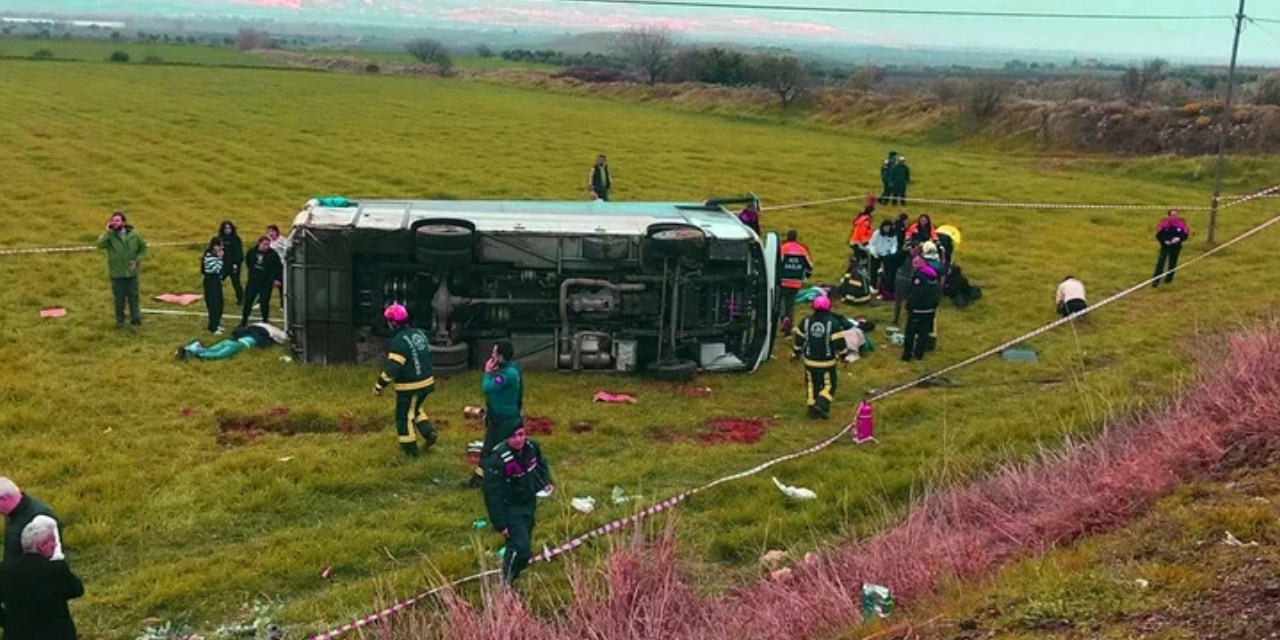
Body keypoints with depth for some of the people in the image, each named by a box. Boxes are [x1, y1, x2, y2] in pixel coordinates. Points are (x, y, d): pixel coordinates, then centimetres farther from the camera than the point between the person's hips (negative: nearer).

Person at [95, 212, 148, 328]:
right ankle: (120, 320, 21)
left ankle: (135, 319, 19)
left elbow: (143, 248, 10)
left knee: (133, 297, 8)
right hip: (116, 274, -1)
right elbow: (100, 244, -26)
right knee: (119, 299, 8)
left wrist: (137, 260, -4)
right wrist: (108, 232, -27)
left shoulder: (134, 235, -1)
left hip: (131, 273, 1)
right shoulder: (109, 236, -7)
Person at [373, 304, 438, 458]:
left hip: (409, 387, -8)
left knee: (404, 416, 10)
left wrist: (379, 385, -19)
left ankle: (409, 448, 19)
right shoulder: (419, 333, 3)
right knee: (416, 409, 29)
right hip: (427, 382, 8)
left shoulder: (399, 341, -22)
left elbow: (392, 367, -26)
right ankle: (429, 432, 16)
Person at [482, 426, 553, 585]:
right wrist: (500, 524, -22)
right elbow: (493, 494, -25)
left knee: (525, 540, 23)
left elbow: (541, 463, 15)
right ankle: (506, 585, 8)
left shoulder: (531, 447, -11)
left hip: (529, 503, 7)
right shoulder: (497, 460, -31)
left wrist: (546, 482, -1)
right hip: (511, 509, -7)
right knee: (521, 549, -14)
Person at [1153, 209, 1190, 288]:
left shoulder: (1181, 224, -5)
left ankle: (1168, 280, 24)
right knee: (1160, 263, -9)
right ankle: (1155, 280, -8)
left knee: (1172, 264, 9)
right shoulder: (1164, 223, -9)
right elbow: (1158, 235, -2)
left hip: (1176, 247, 2)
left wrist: (1179, 239, -18)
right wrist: (1164, 241, -18)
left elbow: (1185, 235, 1)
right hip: (1165, 246, -2)